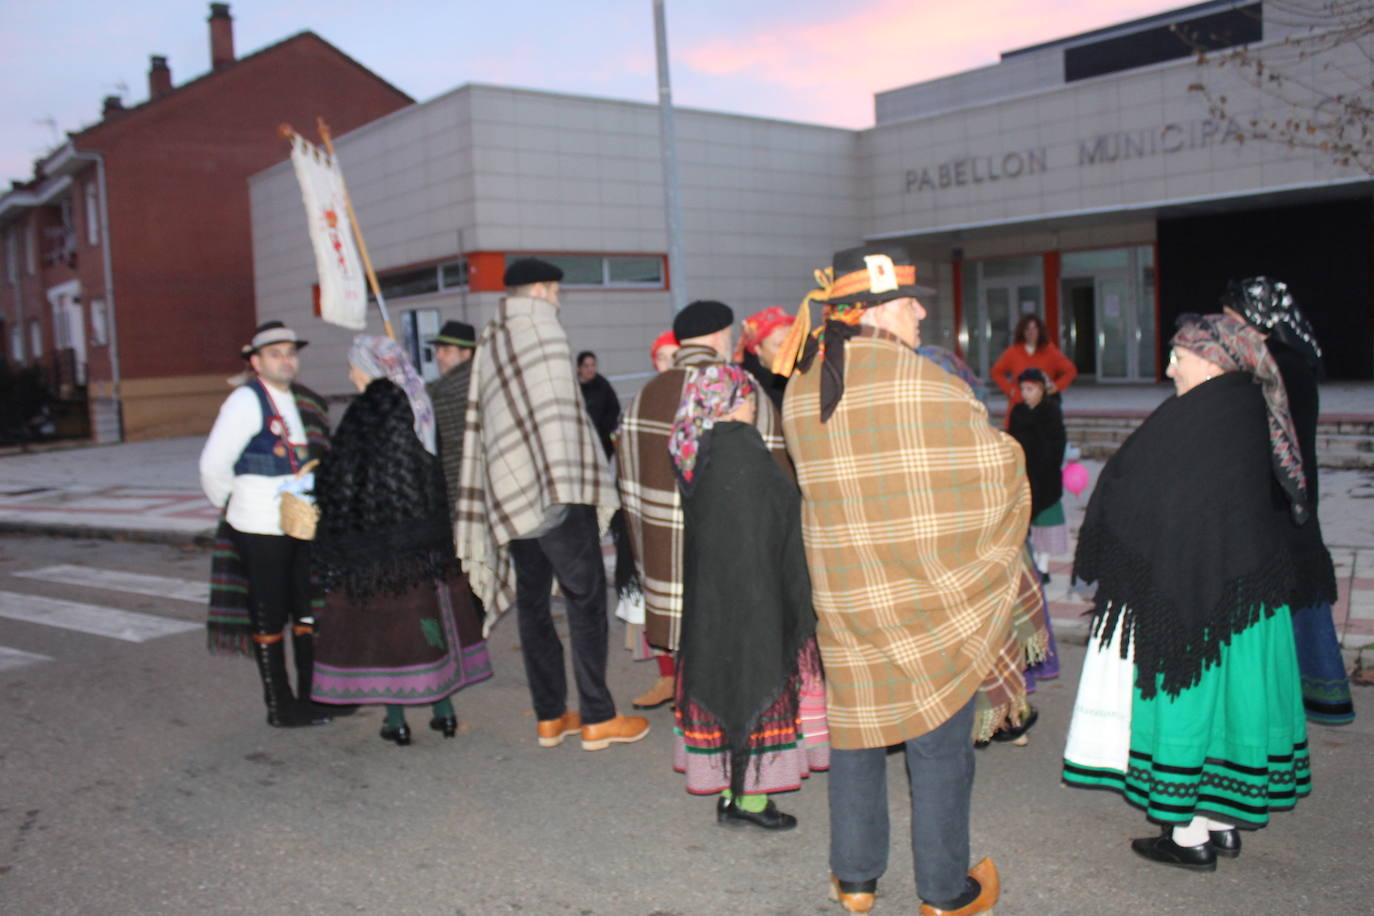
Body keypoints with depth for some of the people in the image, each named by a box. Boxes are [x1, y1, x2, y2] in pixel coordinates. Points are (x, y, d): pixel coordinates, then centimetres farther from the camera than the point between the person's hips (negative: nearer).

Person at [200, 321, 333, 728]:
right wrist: (230, 505, -1)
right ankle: (280, 706, 14)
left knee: (310, 610, 12)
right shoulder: (246, 400, -12)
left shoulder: (306, 402, 10)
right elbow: (214, 465, -13)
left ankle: (311, 698, 24)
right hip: (260, 528, -7)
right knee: (269, 618, 4)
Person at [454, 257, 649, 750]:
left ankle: (550, 717, 16)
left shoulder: (487, 344, 15)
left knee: (532, 600, 10)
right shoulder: (541, 325, -3)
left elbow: (481, 424, 14)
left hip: (508, 492, 7)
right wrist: (574, 474, -7)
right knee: (586, 597, -1)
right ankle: (597, 718, 1)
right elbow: (560, 409, -10)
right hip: (558, 488, -7)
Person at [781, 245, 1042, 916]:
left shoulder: (799, 393, 1)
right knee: (940, 745, 10)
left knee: (854, 732, 17)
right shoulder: (925, 381, -15)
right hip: (935, 596, -4)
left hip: (844, 598, 5)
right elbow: (995, 473, -8)